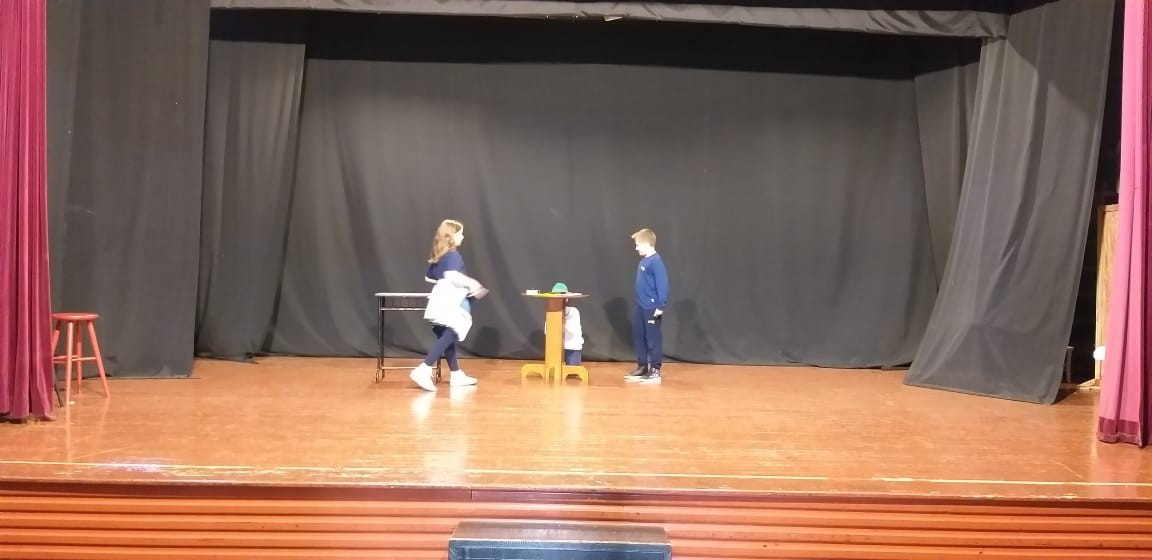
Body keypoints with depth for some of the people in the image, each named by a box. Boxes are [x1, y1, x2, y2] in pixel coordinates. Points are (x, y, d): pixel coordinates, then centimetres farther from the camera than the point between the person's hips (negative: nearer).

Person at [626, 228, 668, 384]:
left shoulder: (656, 261, -16)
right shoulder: (643, 261, 11)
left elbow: (662, 285, -19)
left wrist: (661, 306, -20)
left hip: (652, 308, -9)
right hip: (641, 307, 9)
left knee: (653, 338, -2)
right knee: (638, 337, 14)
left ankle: (655, 371, 5)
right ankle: (642, 367, 24)